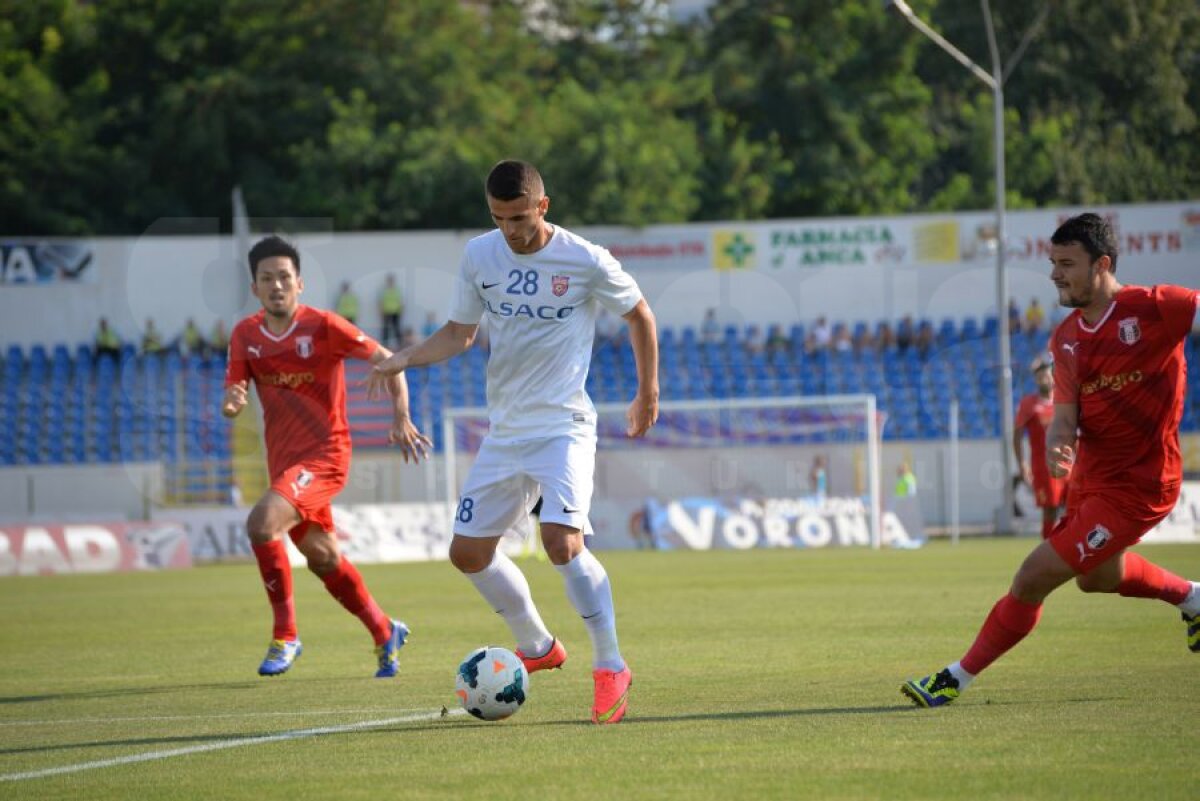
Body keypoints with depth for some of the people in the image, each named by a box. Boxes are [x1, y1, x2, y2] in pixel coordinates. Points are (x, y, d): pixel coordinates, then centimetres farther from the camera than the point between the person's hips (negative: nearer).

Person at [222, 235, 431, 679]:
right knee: (322, 558, 15)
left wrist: (401, 419, -18)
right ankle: (384, 633, 37)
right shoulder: (245, 335, 3)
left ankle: (285, 636, -15)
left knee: (261, 524, -27)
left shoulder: (323, 326, -12)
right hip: (283, 460, 7)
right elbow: (232, 398, 3)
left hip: (324, 455, -7)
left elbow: (388, 360, -7)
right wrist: (231, 403, -23)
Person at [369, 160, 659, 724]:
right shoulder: (479, 256, 1)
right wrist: (403, 359, -4)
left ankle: (610, 669, -13)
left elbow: (639, 316, 5)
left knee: (562, 540, -25)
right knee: (468, 552, 8)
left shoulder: (585, 262, -11)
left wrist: (648, 394, 9)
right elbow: (459, 333, 12)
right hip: (504, 432, 6)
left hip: (563, 426, -6)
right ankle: (537, 647, 30)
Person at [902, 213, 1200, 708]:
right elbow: (1065, 416, -1)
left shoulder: (1152, 309, -17)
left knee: (1033, 579, -13)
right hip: (1089, 477, 8)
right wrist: (1057, 445, -23)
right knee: (1096, 577, 32)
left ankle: (960, 678, 0)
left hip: (1132, 487, -8)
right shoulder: (1066, 338, 3)